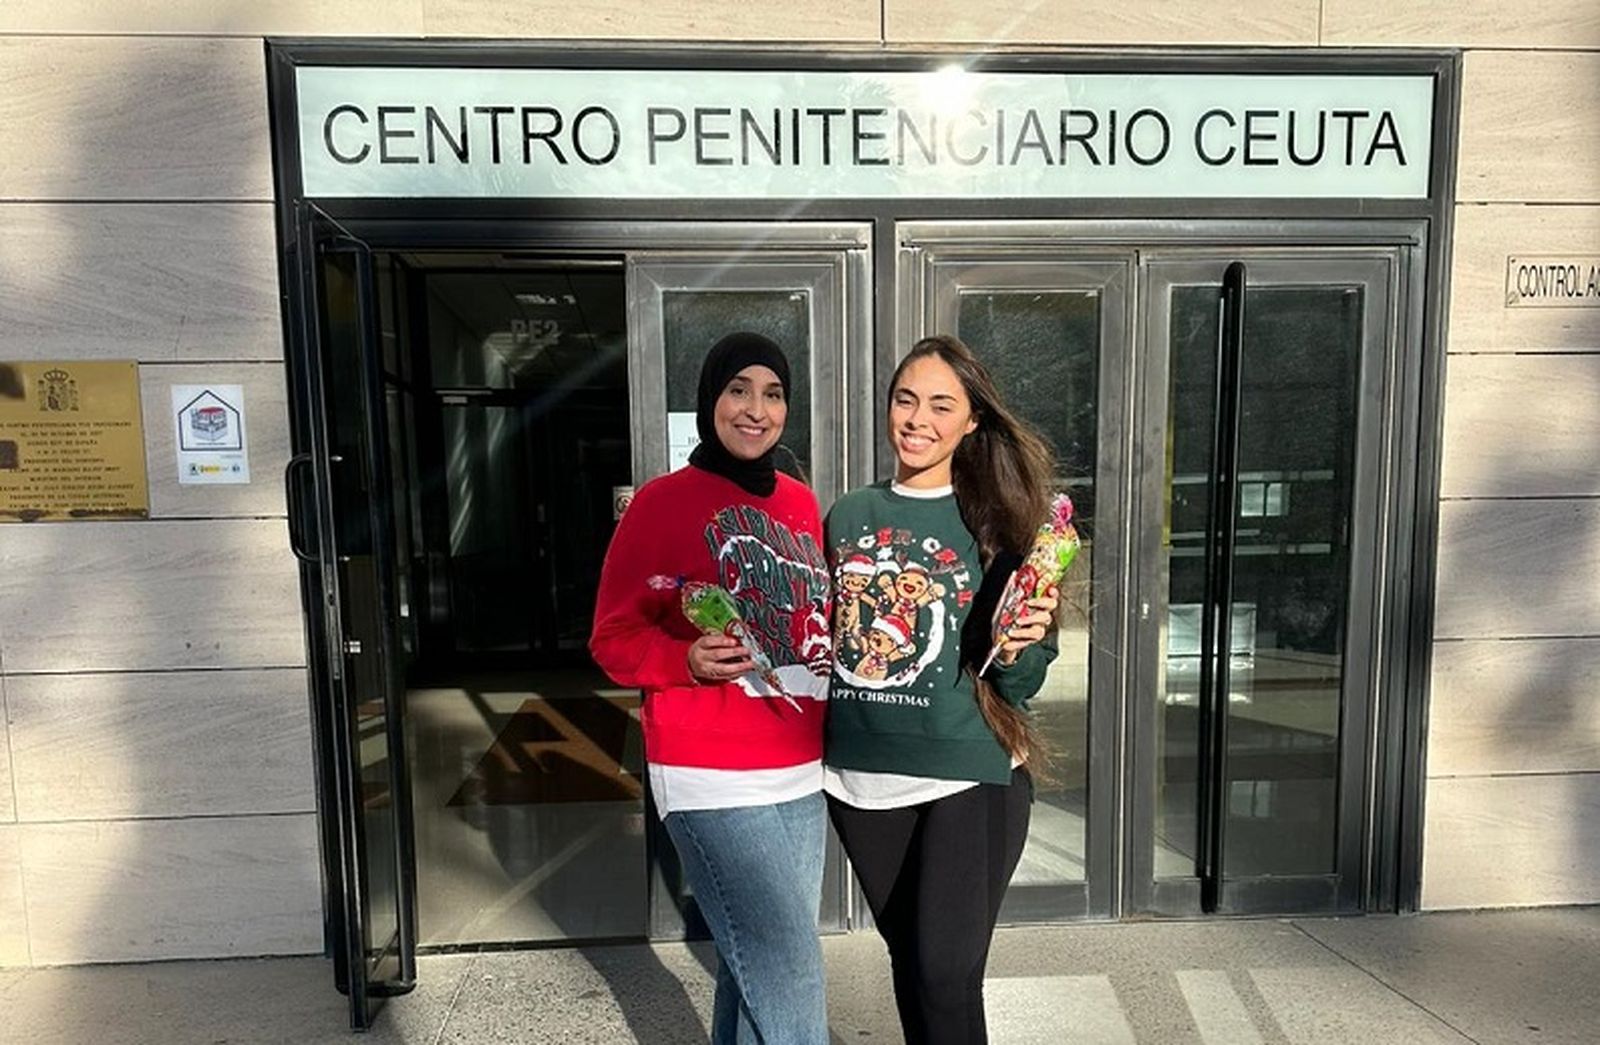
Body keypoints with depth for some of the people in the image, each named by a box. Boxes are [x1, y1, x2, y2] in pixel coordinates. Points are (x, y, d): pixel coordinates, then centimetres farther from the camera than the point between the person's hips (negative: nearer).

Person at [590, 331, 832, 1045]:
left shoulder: (801, 503, 10)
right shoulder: (664, 502, -8)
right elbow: (613, 638, -7)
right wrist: (688, 661, -23)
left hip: (802, 774, 6)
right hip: (714, 782, -6)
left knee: (757, 966, 17)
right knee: (788, 976, -4)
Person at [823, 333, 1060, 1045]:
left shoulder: (994, 519, -6)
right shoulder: (849, 516, 3)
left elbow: (1021, 684, -4)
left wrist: (1018, 652, -24)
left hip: (968, 777, -3)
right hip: (862, 778, 4)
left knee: (947, 974, -2)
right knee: (907, 959, 19)